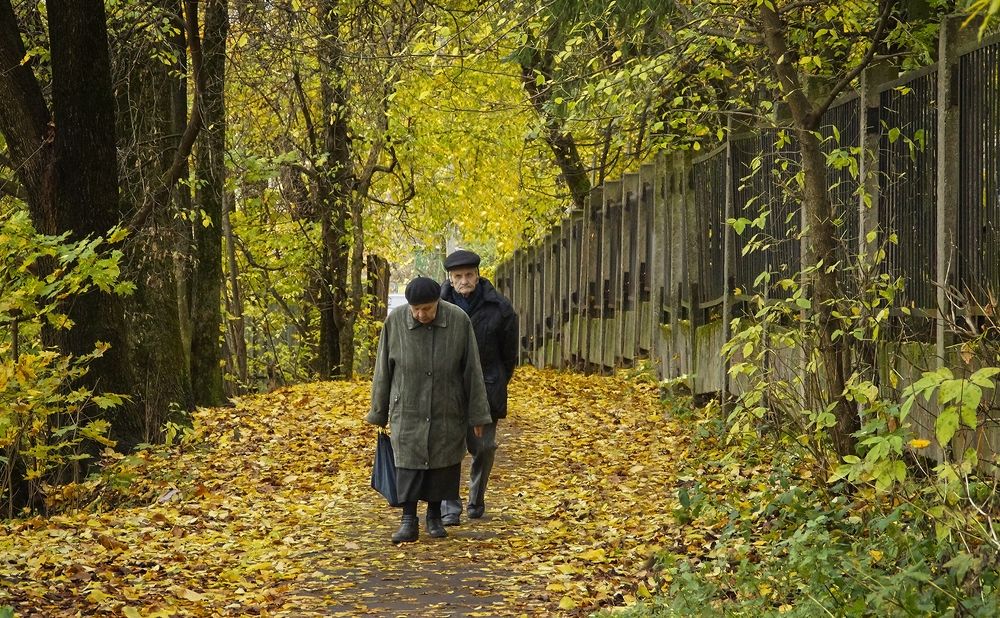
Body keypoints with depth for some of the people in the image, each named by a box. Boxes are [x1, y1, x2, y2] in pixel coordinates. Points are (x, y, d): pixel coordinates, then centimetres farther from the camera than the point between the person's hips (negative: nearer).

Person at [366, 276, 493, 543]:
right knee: (408, 460, -8)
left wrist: (477, 414, -4)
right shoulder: (395, 321, -13)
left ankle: (434, 516, 23)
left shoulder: (459, 320, -14)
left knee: (442, 461, 8)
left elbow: (471, 370, -7)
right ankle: (408, 521, -6)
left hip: (447, 409, 0)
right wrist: (379, 412, 3)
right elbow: (383, 369, -3)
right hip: (409, 408, 0)